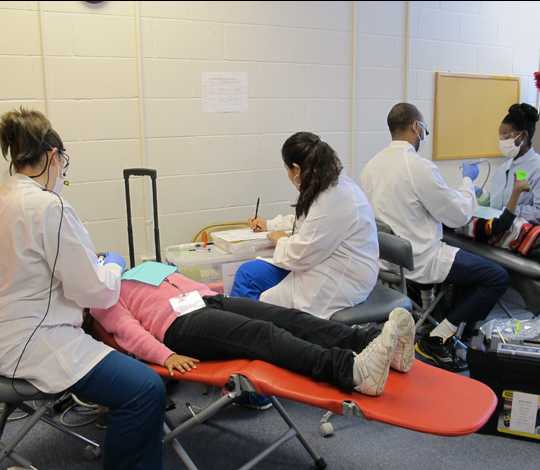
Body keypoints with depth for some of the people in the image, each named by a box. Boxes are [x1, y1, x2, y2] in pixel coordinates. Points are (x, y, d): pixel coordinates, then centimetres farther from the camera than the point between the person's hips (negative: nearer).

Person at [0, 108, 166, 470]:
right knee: (146, 390, -18)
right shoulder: (48, 206, -21)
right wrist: (114, 265, 3)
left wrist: (96, 265, 21)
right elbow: (96, 292, -17)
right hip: (31, 345, -11)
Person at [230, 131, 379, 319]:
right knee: (248, 271, 3)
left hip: (340, 282, -10)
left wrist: (280, 239, -1)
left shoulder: (334, 200, -26)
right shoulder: (333, 186, 6)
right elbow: (305, 220, 28)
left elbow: (299, 256, -22)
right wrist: (269, 224, 37)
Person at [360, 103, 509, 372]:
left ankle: (452, 331, 19)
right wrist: (468, 180, 5)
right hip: (418, 261, -9)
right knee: (497, 277, 1)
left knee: (472, 261, 25)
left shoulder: (372, 165, 2)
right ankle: (437, 340, 0)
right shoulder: (420, 167, -21)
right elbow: (459, 216, -12)